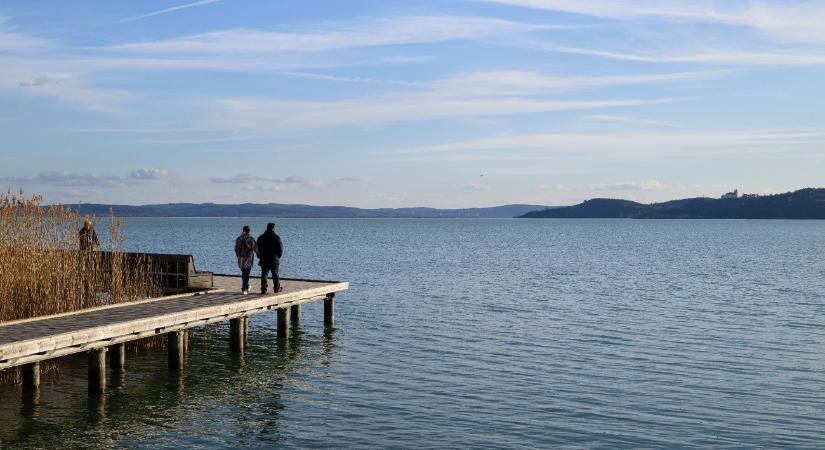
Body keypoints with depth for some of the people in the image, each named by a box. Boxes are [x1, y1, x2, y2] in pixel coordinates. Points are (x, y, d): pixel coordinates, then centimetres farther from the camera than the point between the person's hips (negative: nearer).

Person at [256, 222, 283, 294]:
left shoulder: (261, 237, 4)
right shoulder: (276, 237, -7)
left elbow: (258, 248, 6)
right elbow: (280, 248, -6)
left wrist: (260, 257, 14)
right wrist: (279, 256, 8)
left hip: (264, 260, 2)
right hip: (274, 260, -2)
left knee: (264, 275, 2)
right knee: (275, 275, 10)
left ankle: (263, 290, -4)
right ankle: (276, 288, 19)